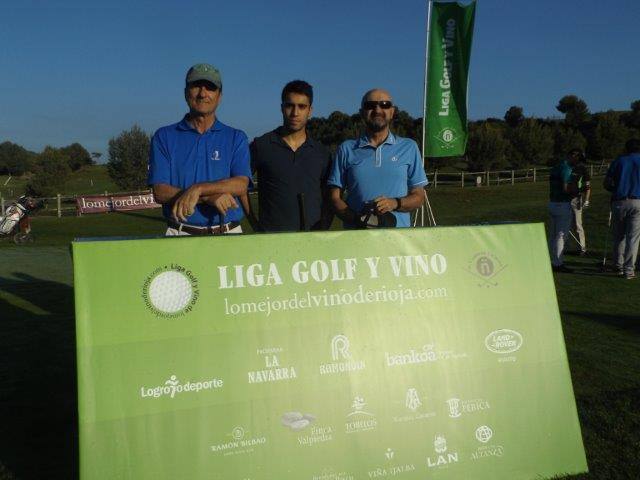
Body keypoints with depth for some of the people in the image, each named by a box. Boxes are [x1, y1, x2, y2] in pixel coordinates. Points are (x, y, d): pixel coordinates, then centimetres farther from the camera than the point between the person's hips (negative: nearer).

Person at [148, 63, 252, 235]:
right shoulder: (164, 137, 8)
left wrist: (197, 189, -21)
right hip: (181, 235, 0)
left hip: (229, 235, 0)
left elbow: (241, 184, -8)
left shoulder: (236, 138, 9)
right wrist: (209, 197, -14)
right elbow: (160, 192, -3)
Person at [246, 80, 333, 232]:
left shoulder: (321, 153, 8)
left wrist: (322, 229, 1)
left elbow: (328, 200, 13)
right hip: (272, 236, -2)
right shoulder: (261, 146, 1)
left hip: (312, 236, 2)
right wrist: (254, 223, -1)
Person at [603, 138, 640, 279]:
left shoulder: (618, 161, 8)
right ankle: (629, 269, -3)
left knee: (619, 236, 13)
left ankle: (618, 266, 18)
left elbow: (606, 184, 4)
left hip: (618, 202, 1)